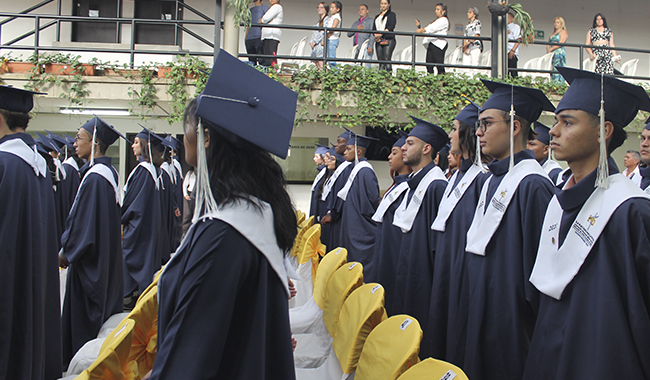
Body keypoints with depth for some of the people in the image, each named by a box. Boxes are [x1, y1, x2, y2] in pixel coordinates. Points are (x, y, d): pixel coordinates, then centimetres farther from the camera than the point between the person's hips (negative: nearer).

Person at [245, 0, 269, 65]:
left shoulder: (264, 8, 6)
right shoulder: (250, 10, 26)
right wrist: (245, 38, 16)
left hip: (259, 38, -6)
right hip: (249, 39, 6)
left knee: (261, 60, -14)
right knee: (251, 60, 2)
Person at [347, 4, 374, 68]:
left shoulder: (371, 21, 10)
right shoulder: (355, 22, 29)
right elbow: (349, 34, 19)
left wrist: (370, 46, -16)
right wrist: (356, 28, 1)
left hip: (366, 48, -6)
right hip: (356, 48, 6)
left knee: (365, 66, -16)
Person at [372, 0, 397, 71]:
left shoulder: (392, 14, 10)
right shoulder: (377, 17, 26)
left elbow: (391, 26, -5)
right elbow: (373, 29, 16)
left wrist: (381, 34, -15)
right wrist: (376, 35, -7)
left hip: (389, 39, -5)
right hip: (379, 41, 5)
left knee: (387, 60, -19)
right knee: (381, 63, -4)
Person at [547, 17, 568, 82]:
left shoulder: (563, 32, 3)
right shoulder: (553, 34, 25)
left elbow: (561, 43, -10)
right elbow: (548, 44, 18)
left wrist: (551, 49, -12)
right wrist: (548, 49, -5)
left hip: (559, 54, -7)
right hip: (551, 54, 7)